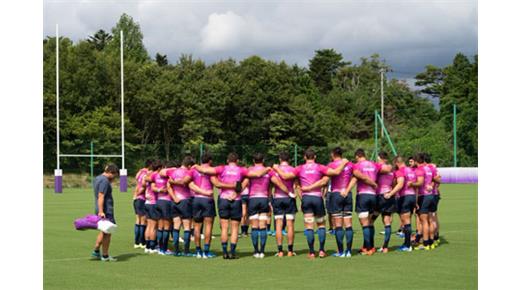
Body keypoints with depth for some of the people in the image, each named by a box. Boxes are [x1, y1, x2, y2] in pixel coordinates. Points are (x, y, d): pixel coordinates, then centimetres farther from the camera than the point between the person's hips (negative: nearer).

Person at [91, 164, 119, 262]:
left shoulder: (97, 178, 15)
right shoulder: (104, 181, -17)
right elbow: (101, 196, -24)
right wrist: (101, 211, -28)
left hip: (101, 210, 10)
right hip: (106, 210, -10)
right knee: (107, 232, -2)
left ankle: (96, 251, 24)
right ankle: (105, 256, 4)